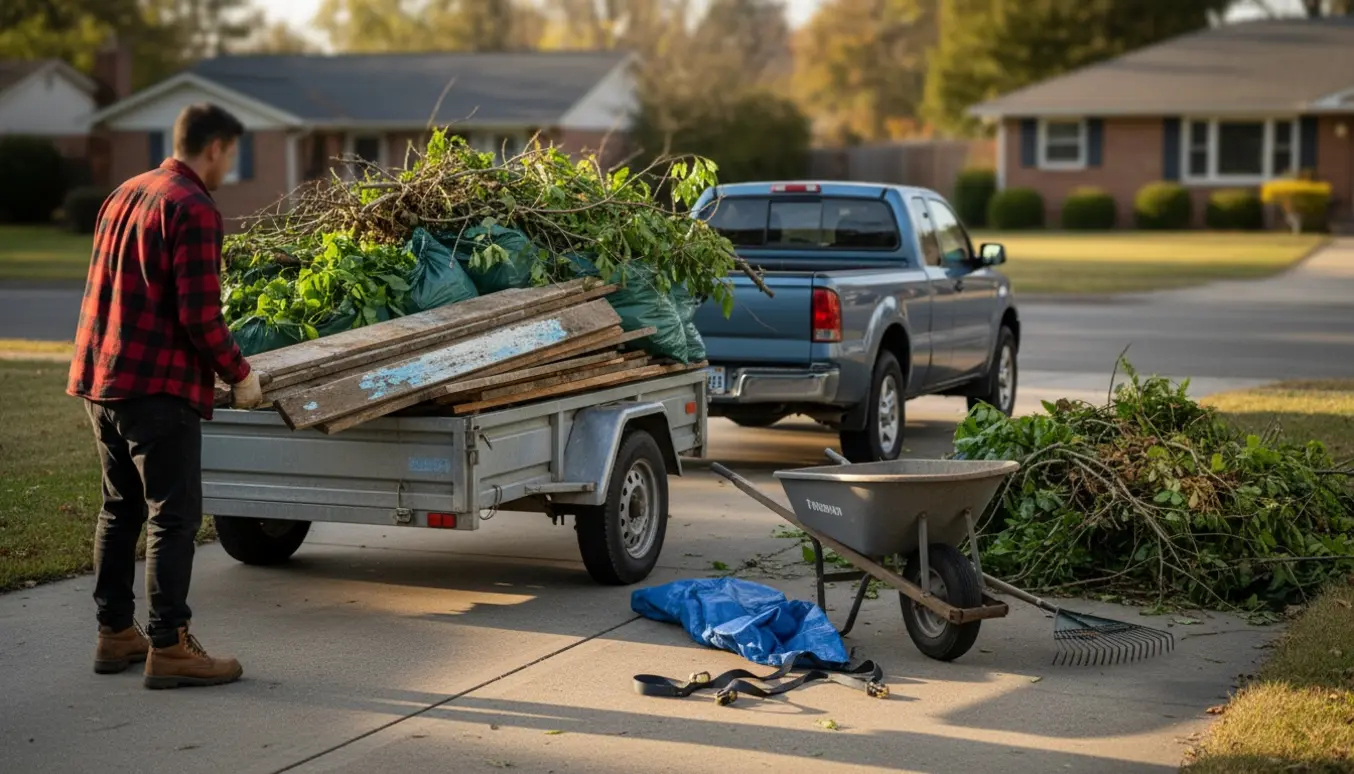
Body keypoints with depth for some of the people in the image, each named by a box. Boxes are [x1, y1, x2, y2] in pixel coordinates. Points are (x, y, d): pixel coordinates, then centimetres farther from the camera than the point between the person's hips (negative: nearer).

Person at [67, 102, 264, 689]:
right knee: (173, 515, -4)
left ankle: (115, 633, 23)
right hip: (158, 384, -9)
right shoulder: (192, 209, -13)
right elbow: (200, 314, -18)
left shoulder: (125, 194, 15)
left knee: (120, 509, 16)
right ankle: (168, 646, -2)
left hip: (101, 377, 9)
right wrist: (238, 375, -5)